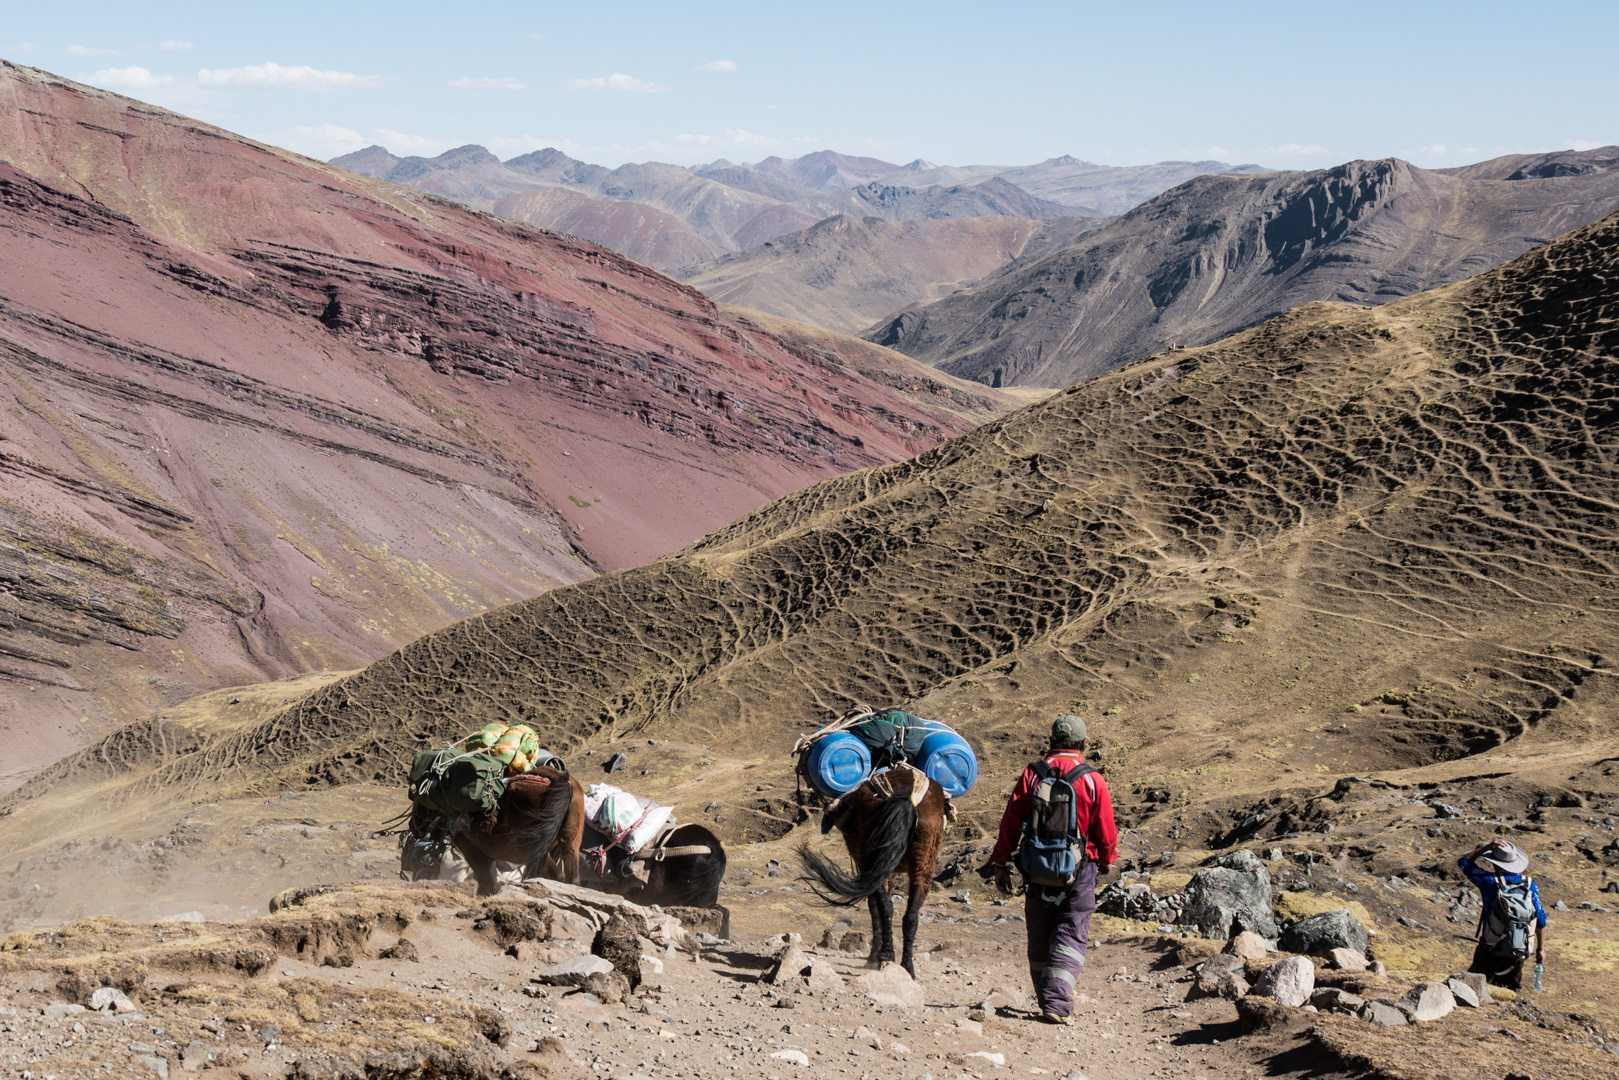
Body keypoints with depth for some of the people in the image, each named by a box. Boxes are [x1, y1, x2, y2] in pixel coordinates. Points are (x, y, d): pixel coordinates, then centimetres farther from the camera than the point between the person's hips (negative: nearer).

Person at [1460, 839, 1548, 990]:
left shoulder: (1491, 882, -13)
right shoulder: (1529, 884, 0)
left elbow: (1463, 862, -1)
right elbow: (1540, 919, 5)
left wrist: (1487, 847, -7)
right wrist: (1540, 948, 14)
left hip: (1492, 952, -5)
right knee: (1512, 991, 19)